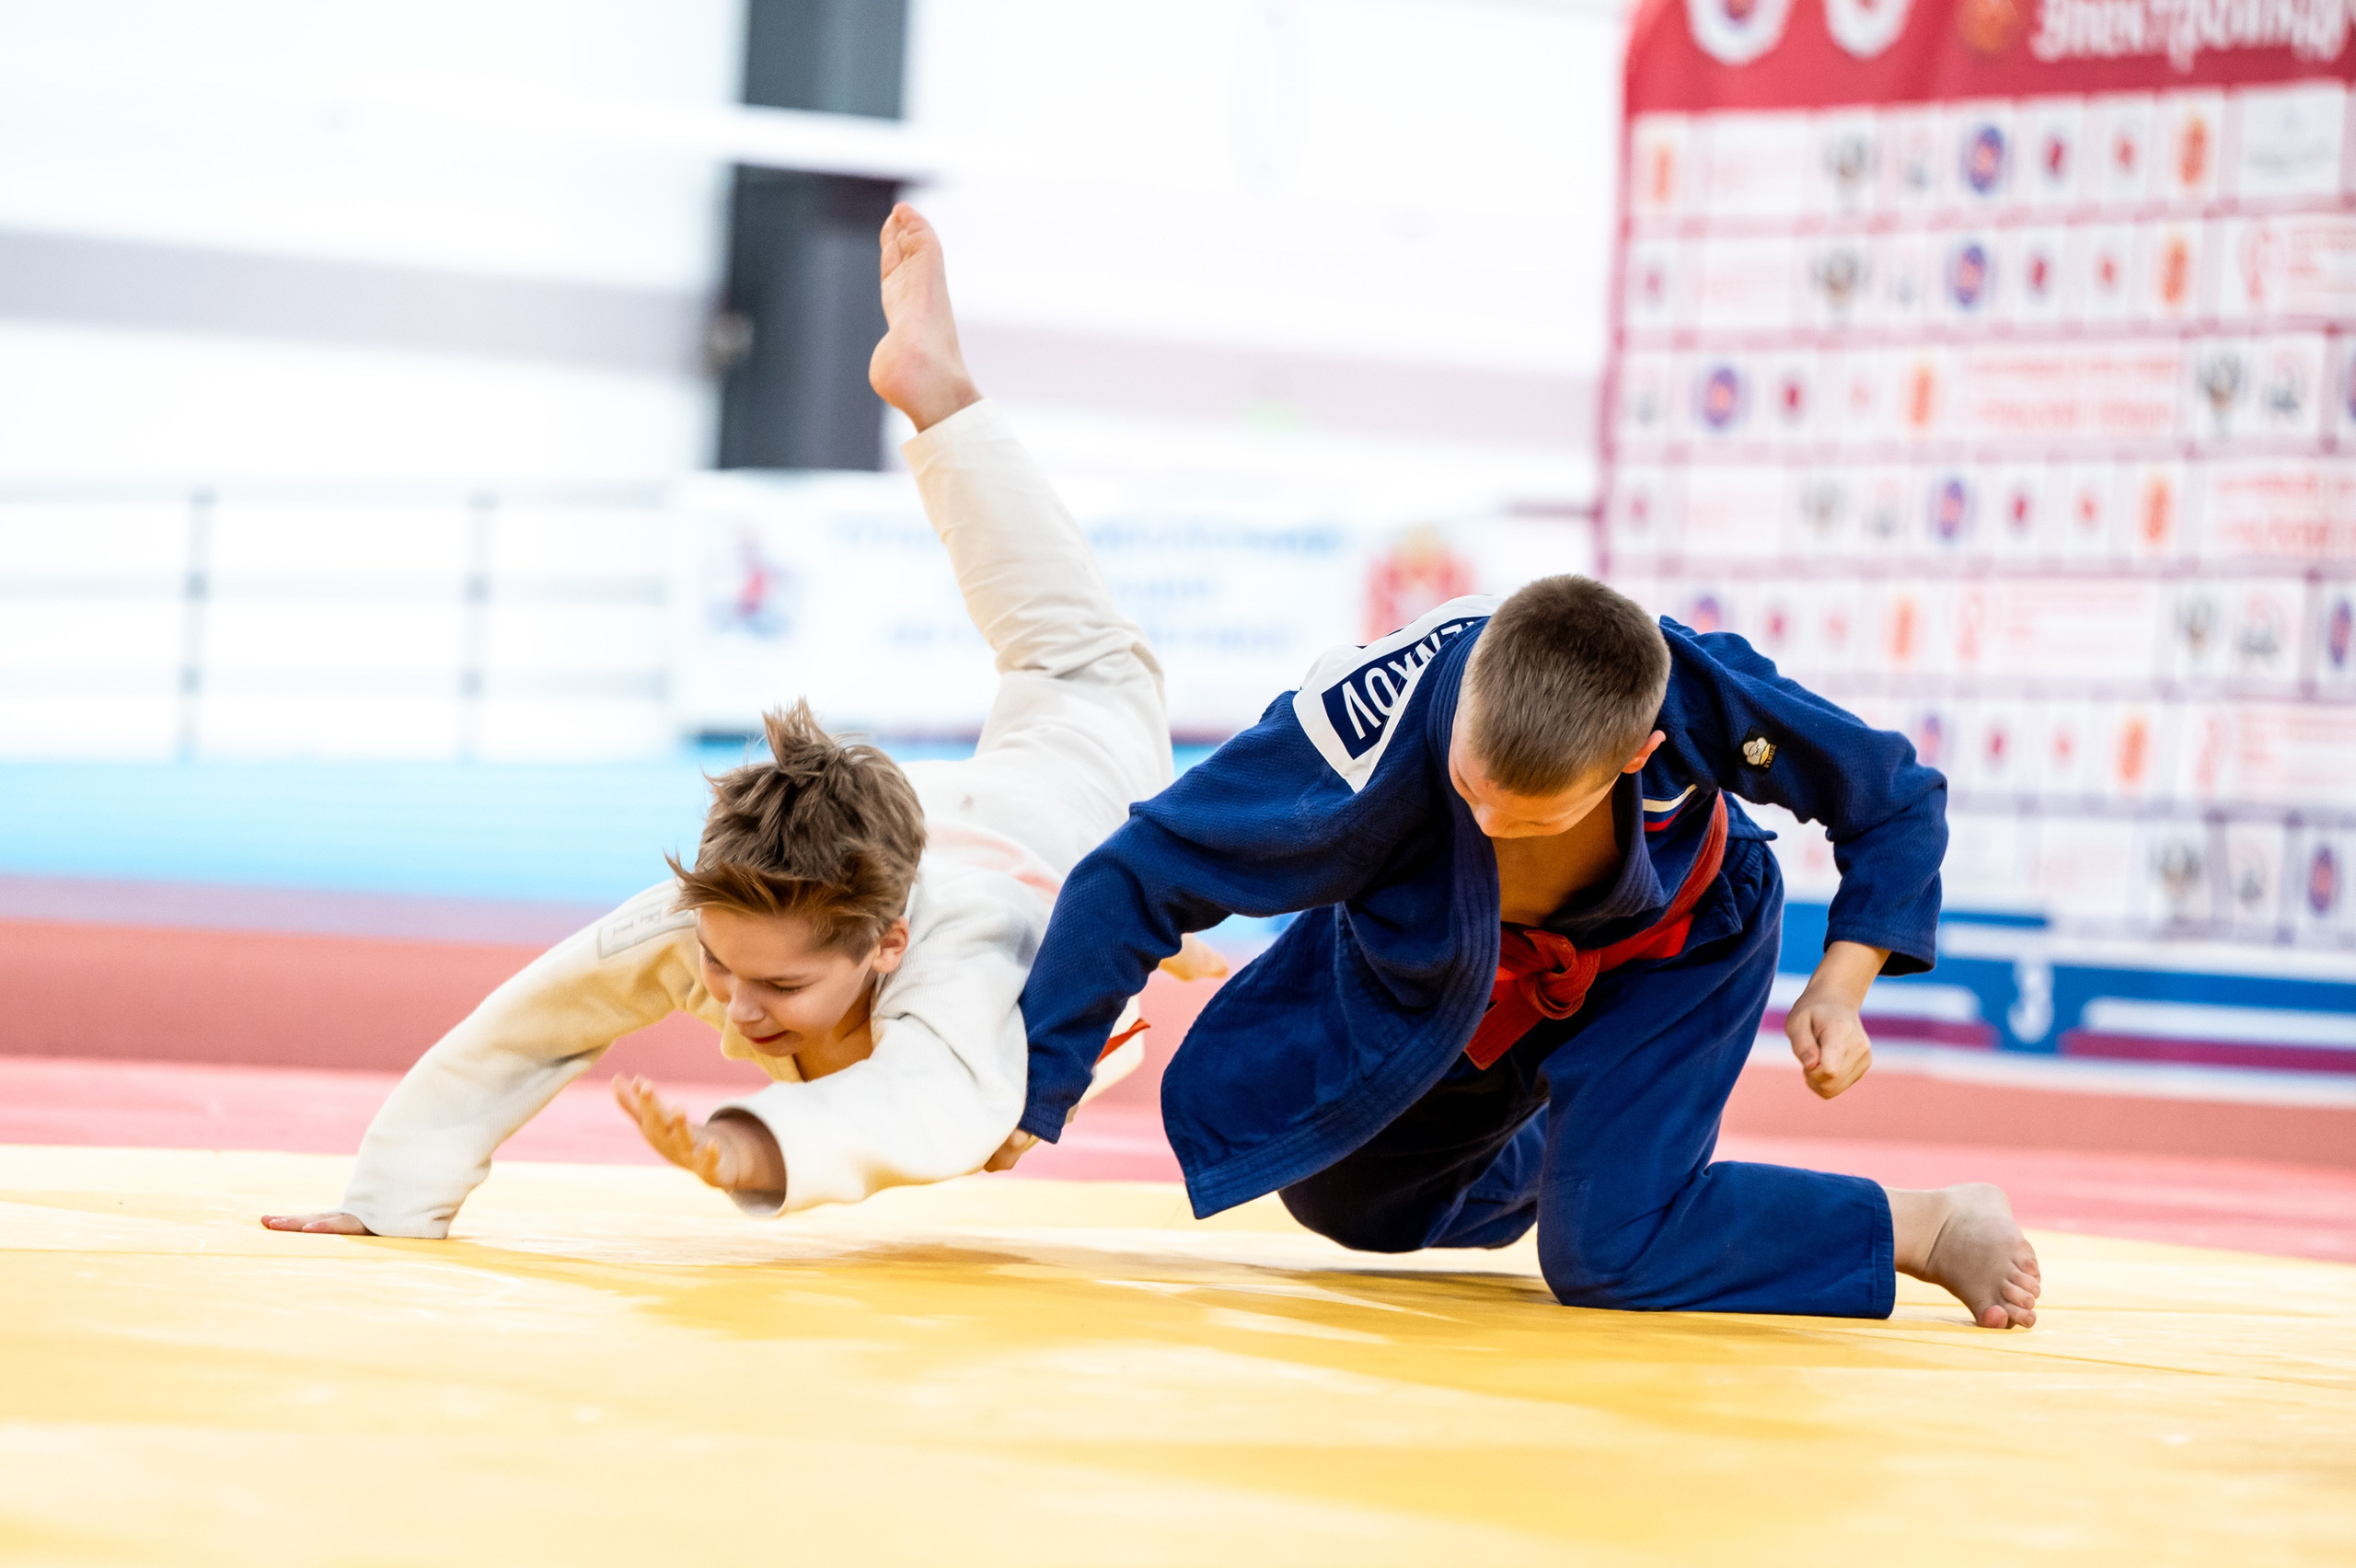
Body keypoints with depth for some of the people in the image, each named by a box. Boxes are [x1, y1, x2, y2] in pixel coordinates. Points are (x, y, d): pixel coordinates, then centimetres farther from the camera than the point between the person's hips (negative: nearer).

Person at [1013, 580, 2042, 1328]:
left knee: (1607, 1247, -20)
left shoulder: (1704, 698, -40)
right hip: (1437, 966, 2)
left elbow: (1899, 801, -17)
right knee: (1339, 1196, 16)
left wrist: (1839, 989, -26)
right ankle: (1536, 1160, 46)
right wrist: (1020, 1095, -30)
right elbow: (1135, 879, -33)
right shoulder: (1372, 735, -44)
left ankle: (1924, 1228, 0)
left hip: (1669, 950, -2)